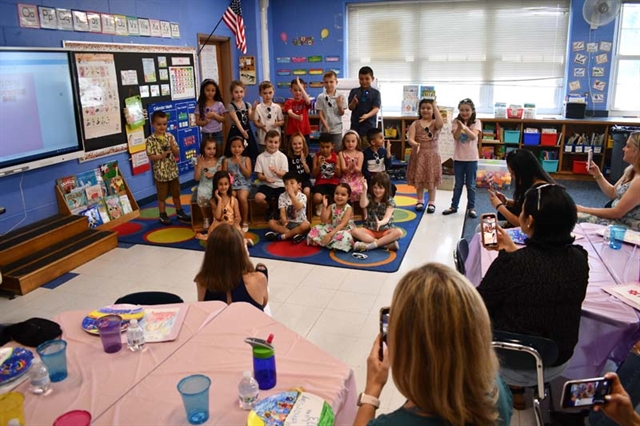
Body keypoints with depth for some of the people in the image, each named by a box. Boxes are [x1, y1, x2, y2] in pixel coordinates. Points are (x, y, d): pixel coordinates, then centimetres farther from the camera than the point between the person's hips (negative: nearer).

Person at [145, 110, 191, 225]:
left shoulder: (170, 137, 0)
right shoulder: (150, 140, -11)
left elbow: (177, 153, 1)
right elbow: (150, 156, -13)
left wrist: (172, 145, -18)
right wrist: (162, 155, -27)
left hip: (173, 172, 4)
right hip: (160, 173, -4)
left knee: (176, 194, 17)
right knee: (162, 196, 9)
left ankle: (179, 212, 30)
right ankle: (163, 215, 22)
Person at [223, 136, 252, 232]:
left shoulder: (246, 159, 7)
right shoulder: (226, 161, 10)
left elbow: (248, 174, -3)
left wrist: (240, 163, -8)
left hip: (243, 184, -1)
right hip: (231, 185, 1)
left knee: (242, 198, -32)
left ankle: (245, 222, -11)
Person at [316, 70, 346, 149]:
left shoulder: (340, 97, -1)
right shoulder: (321, 97, -4)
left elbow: (341, 113, 1)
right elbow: (320, 113, -4)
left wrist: (340, 105, -19)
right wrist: (326, 126, -13)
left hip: (337, 129, 1)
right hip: (325, 129, -1)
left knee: (338, 149, 6)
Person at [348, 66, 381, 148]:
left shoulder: (375, 93, 0)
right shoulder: (354, 92, 6)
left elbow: (376, 109, -8)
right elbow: (350, 108, 2)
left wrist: (367, 115, -27)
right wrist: (354, 103, -21)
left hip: (369, 125, -2)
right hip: (355, 125, 2)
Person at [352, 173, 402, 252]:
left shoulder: (390, 201, -6)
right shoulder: (369, 197, 0)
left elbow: (387, 218, -19)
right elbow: (362, 205, -23)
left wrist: (380, 223, -42)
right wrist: (365, 190, -30)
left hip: (385, 230, -1)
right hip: (370, 230, 2)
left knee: (398, 232, -31)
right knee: (354, 231, -27)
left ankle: (370, 245, -33)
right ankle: (385, 243, -30)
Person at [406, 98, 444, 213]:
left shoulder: (435, 123, -1)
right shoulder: (415, 123, 2)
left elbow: (440, 124, -27)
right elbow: (410, 139, -8)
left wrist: (435, 106, -21)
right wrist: (415, 144, -32)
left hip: (432, 154, -1)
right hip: (418, 154, 1)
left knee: (431, 180, 5)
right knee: (418, 179, 8)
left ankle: (431, 202, 16)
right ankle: (420, 201, 23)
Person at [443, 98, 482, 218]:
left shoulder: (476, 122, -4)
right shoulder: (456, 122, 0)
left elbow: (473, 136, -20)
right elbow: (456, 137, -12)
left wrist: (464, 127, -37)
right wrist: (459, 127, -30)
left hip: (471, 158, -1)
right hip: (458, 158, 1)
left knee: (471, 185, 6)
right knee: (458, 184, 11)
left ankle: (471, 208, 14)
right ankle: (454, 206, 20)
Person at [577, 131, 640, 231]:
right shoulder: (631, 171, 4)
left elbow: (617, 212, -22)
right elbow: (613, 193, 14)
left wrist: (584, 209, -15)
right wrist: (597, 175, 2)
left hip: (626, 228, -9)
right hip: (617, 218, 9)